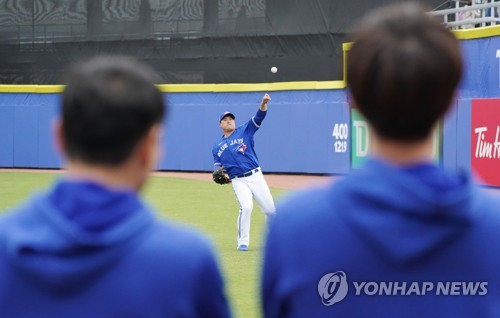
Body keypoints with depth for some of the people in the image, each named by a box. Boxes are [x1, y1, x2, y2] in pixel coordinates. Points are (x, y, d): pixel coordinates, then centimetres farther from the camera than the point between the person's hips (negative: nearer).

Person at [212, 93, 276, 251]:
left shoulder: (244, 131, 8)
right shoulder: (217, 146, 14)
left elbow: (258, 118, -6)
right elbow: (217, 165, 16)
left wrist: (263, 104, -25)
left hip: (256, 176, 0)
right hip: (238, 181, 0)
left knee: (270, 209, -1)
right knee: (246, 207, -24)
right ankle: (242, 242, -12)